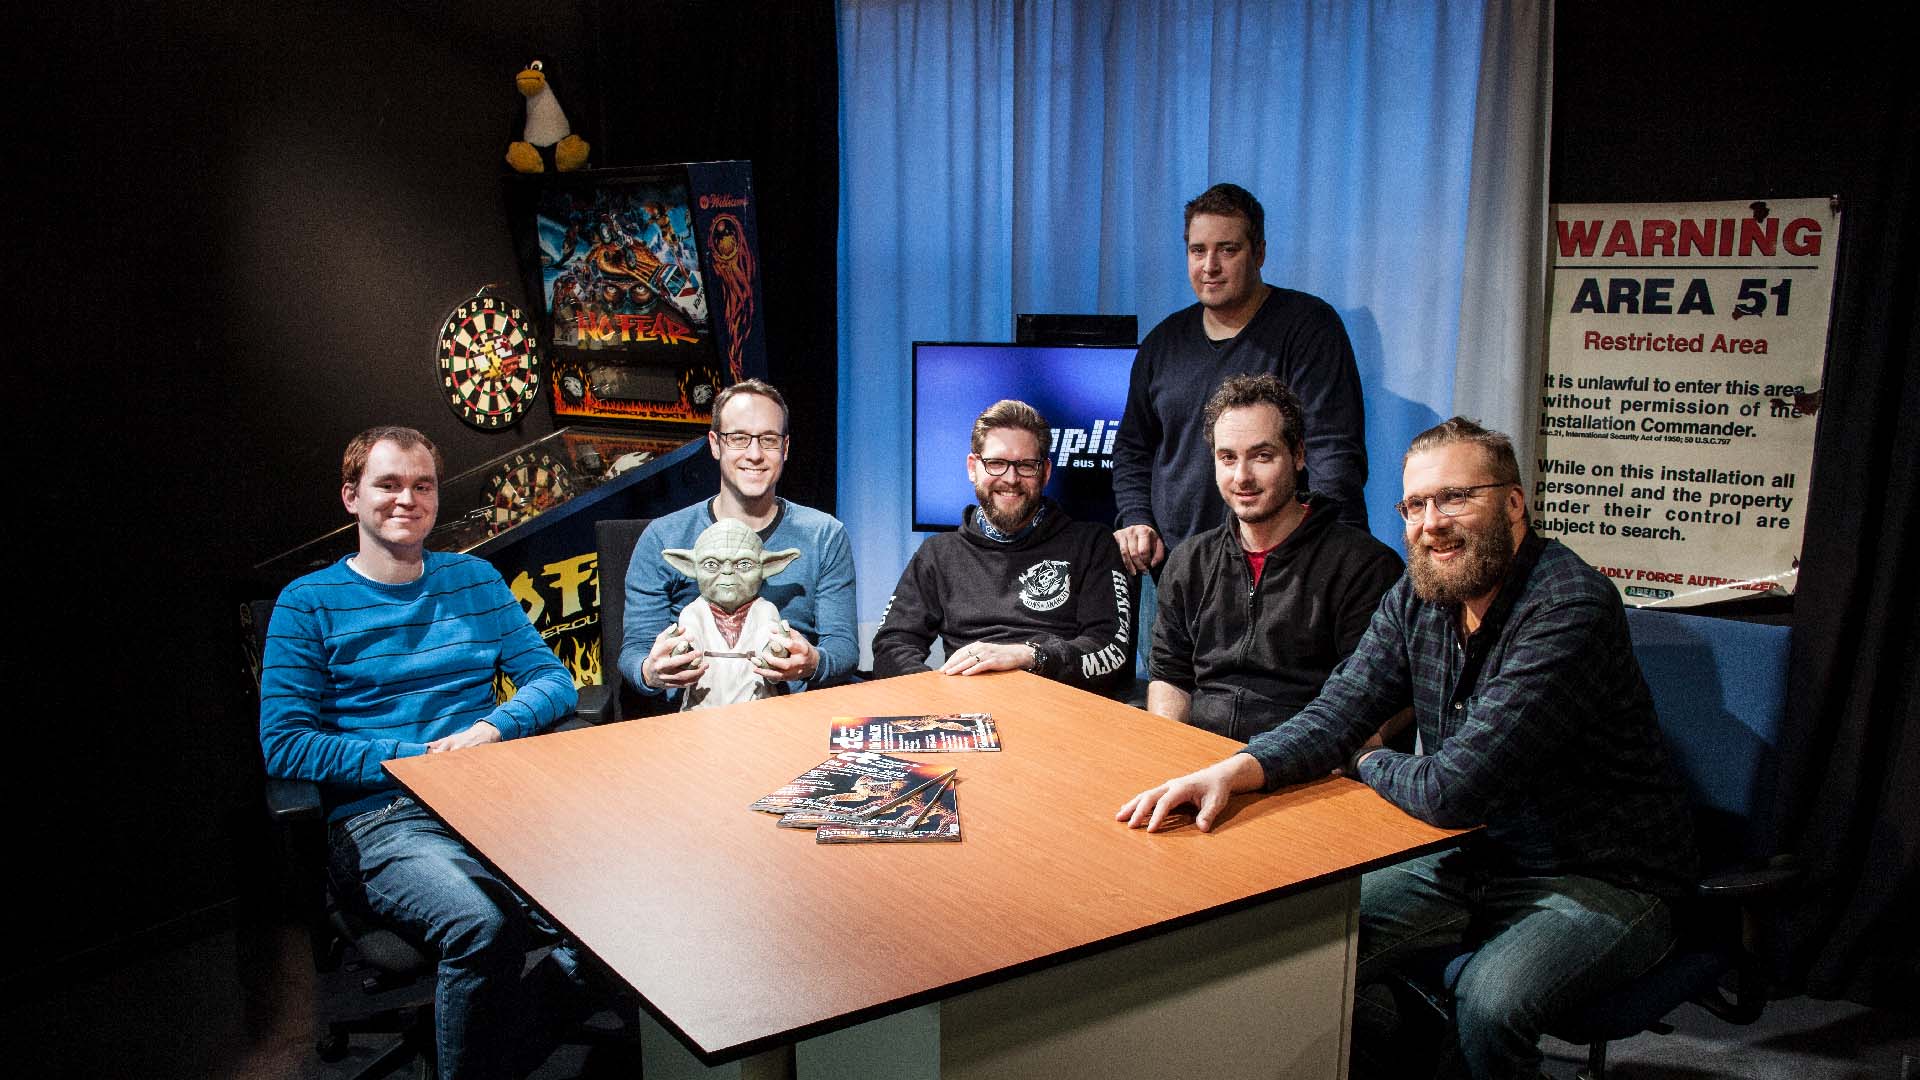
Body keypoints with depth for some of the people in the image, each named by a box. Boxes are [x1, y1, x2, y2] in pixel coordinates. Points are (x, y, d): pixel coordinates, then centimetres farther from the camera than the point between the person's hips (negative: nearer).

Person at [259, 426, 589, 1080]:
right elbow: (285, 744, -3)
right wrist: (420, 758, -11)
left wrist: (493, 728, -9)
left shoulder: (475, 580, 17)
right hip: (379, 821, -3)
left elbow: (553, 679, 13)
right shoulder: (308, 603, 6)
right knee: (483, 925, -34)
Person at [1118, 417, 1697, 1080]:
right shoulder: (1418, 598, 0)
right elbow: (1336, 714, -4)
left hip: (1603, 883, -7)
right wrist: (1233, 770, -23)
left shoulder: (1570, 610, -26)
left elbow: (1455, 790, -29)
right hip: (1473, 860, 7)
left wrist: (1369, 764, -8)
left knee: (1487, 1003, -32)